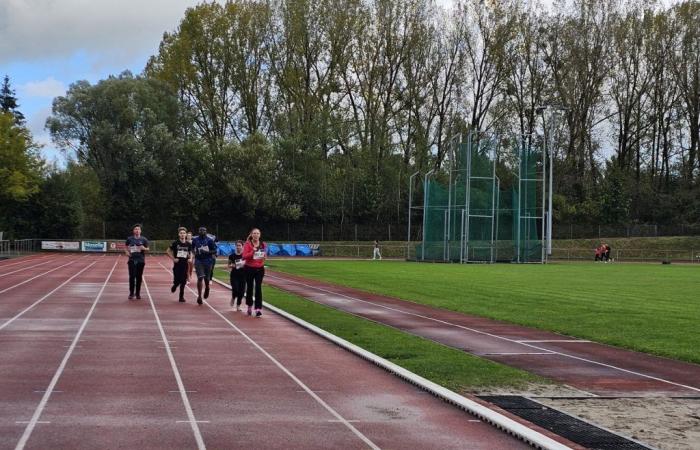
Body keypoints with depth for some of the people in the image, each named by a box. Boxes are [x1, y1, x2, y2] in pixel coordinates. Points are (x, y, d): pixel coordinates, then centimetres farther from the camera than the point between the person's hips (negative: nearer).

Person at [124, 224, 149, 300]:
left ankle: (138, 293, 14)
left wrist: (144, 248, -15)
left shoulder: (144, 239, 3)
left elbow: (147, 249, 7)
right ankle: (131, 293, 6)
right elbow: (126, 247, 16)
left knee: (139, 277, 4)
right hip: (132, 260, 0)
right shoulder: (129, 239, 4)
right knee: (132, 277, -4)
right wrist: (127, 252, -3)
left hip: (141, 260, 0)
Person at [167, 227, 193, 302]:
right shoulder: (175, 243, -5)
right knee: (177, 280, -5)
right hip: (177, 265, -2)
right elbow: (168, 251, 2)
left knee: (183, 281, 0)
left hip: (185, 265, 2)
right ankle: (174, 286, 31)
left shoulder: (188, 244, 3)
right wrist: (173, 258, -6)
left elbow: (190, 253, 17)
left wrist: (190, 258, -3)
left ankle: (181, 296, 11)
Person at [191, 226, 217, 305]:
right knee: (200, 278, -11)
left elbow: (214, 251, -4)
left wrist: (206, 252, -19)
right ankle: (199, 296, -7)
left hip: (207, 261, 0)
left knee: (206, 278, 10)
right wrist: (195, 253, -1)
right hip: (198, 261, 0)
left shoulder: (210, 240, -4)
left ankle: (207, 288, 44)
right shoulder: (195, 240, 4)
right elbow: (192, 249, 19)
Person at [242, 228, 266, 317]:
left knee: (258, 288, -7)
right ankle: (249, 307, 28)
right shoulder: (248, 244, -6)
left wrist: (264, 256, -8)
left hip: (260, 269, 1)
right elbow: (244, 256, -14)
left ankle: (258, 309, -9)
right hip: (249, 269, -1)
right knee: (249, 287, 10)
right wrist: (252, 252, -27)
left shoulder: (263, 244, 4)